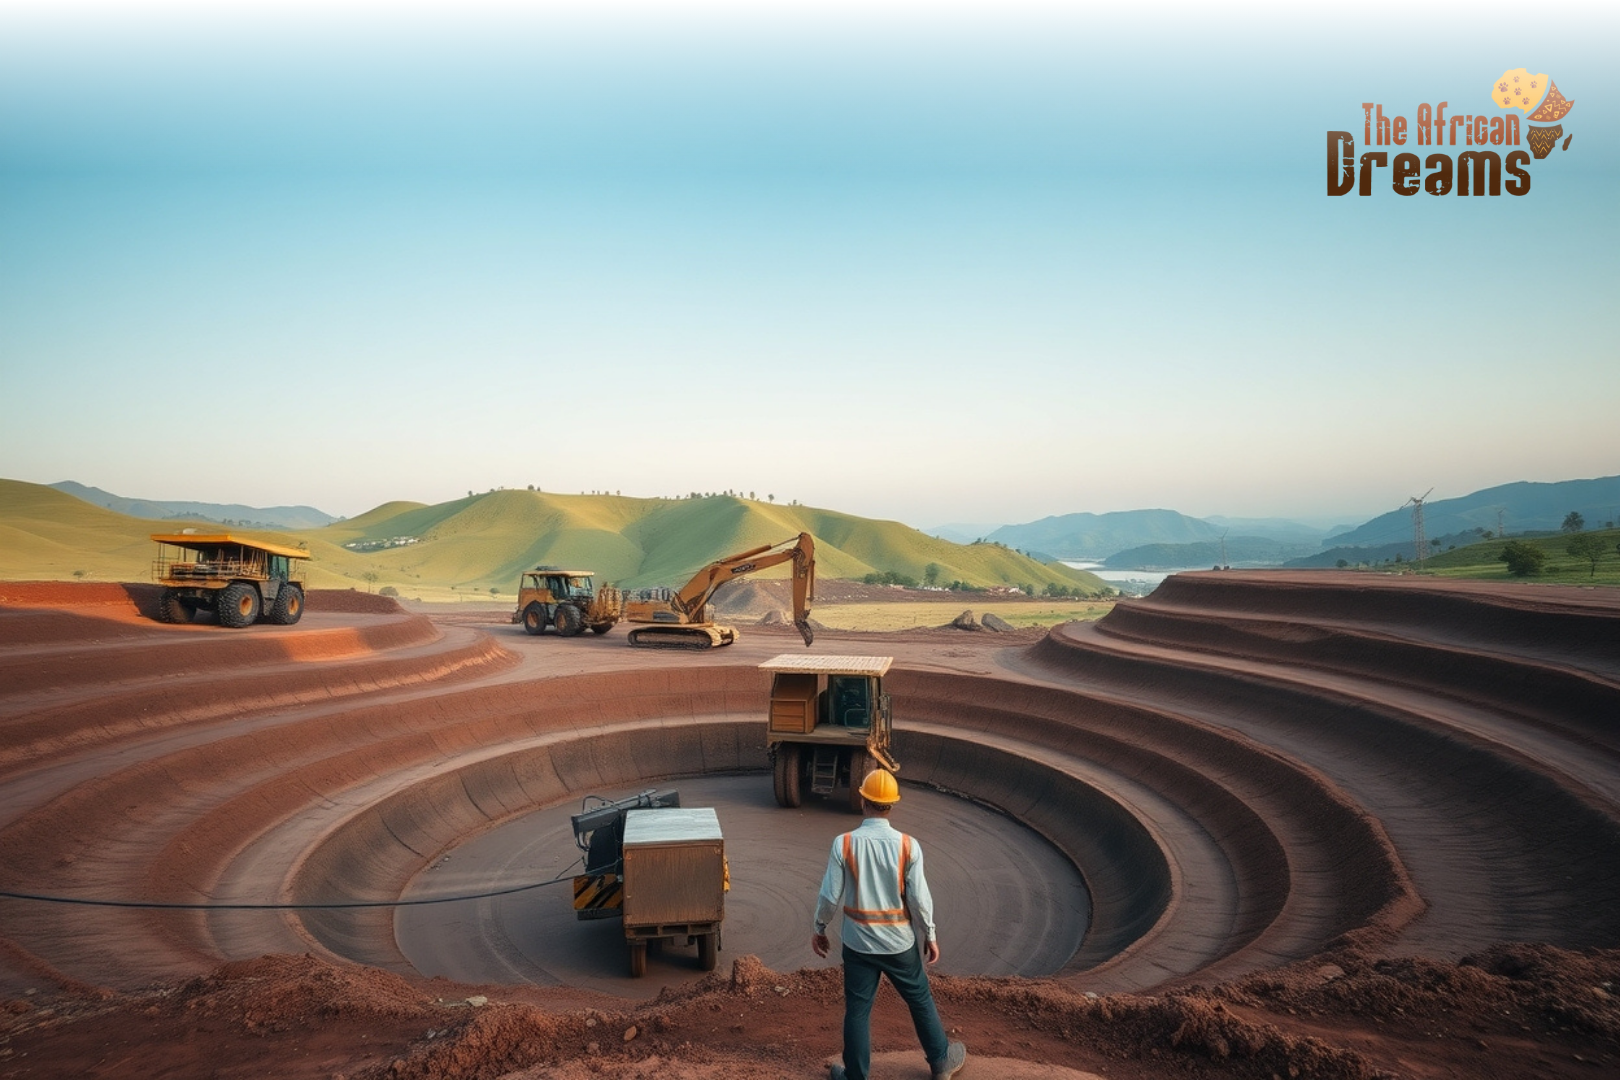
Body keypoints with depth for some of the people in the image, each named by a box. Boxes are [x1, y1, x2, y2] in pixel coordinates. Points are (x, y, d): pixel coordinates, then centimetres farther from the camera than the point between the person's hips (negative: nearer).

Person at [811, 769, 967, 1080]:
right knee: (920, 1000, 21)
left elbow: (829, 896, -10)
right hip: (898, 941, 1)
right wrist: (930, 935, 5)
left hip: (858, 942, 0)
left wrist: (819, 929, 7)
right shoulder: (908, 846, -14)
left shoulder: (843, 844, -15)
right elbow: (919, 898, -10)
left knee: (857, 1009, 13)